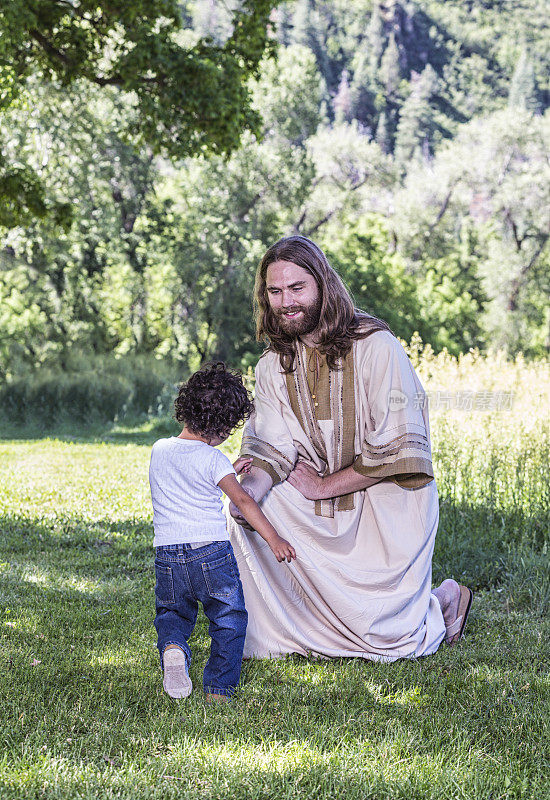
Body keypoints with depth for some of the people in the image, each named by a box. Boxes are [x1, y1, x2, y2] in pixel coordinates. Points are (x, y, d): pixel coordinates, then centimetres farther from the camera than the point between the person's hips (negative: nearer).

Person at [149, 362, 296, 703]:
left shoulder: (159, 450, 8)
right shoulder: (213, 459, -10)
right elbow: (242, 500, -18)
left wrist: (230, 470, 28)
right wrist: (273, 539, -18)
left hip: (168, 553, 4)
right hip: (212, 552, -4)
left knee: (173, 613, 21)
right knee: (229, 619, 11)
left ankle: (172, 647, -12)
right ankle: (219, 689, 6)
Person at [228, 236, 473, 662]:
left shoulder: (376, 348, -18)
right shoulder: (273, 366, 0)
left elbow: (395, 451, -20)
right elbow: (272, 450, -9)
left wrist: (322, 486, -15)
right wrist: (247, 492, -30)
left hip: (389, 502, -5)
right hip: (325, 512, 5)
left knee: (383, 639, -12)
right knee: (247, 510, -18)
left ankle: (445, 601, 21)